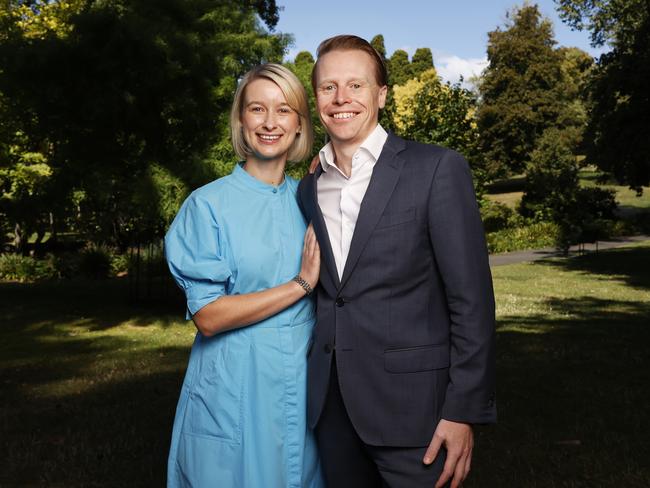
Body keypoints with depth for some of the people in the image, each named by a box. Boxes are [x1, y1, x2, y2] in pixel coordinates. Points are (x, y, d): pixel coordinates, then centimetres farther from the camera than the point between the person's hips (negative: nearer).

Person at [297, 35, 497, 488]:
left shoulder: (437, 169, -8)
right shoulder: (307, 189, 9)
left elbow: (471, 299, -10)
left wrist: (463, 411, -13)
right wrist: (312, 389, 10)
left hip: (410, 400, -4)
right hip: (330, 403, 5)